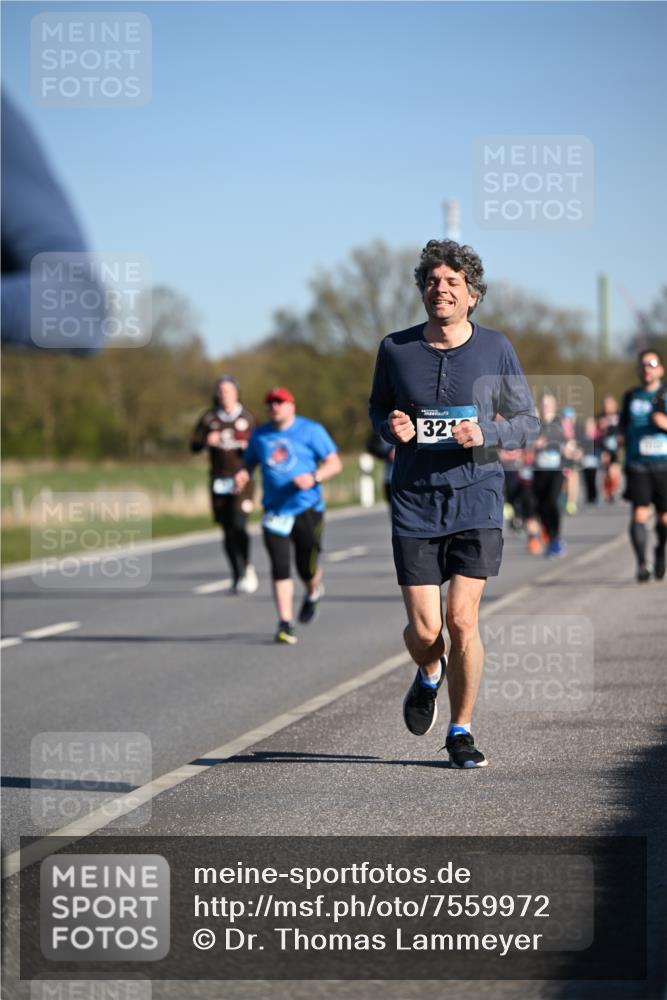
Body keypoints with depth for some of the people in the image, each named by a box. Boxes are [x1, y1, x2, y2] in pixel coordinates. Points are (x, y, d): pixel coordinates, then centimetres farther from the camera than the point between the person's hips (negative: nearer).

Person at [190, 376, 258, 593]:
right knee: (227, 532, 6)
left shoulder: (247, 418, 5)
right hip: (219, 481, 2)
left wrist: (249, 447, -9)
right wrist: (206, 441, -16)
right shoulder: (209, 418, 6)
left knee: (239, 525, -19)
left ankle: (248, 568, 0)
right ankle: (237, 577, 18)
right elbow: (194, 446, 4)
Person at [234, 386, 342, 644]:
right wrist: (242, 475, -5)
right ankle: (285, 623, -7)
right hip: (275, 511, 2)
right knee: (279, 567, -9)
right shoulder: (260, 436, 10)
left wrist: (313, 477, -20)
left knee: (307, 567, 1)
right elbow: (248, 464, 19)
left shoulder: (311, 431, 1)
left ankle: (313, 593, 37)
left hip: (307, 508, -2)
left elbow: (334, 463, -1)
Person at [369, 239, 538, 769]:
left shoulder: (495, 349, -2)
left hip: (476, 500, -1)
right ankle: (430, 675, 34)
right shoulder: (395, 349, 0)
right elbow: (378, 408, 17)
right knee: (424, 630, -4)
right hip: (416, 505, 1)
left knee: (462, 620, -9)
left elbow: (528, 422, 6)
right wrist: (391, 427, -7)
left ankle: (461, 731, 10)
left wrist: (486, 434, -14)